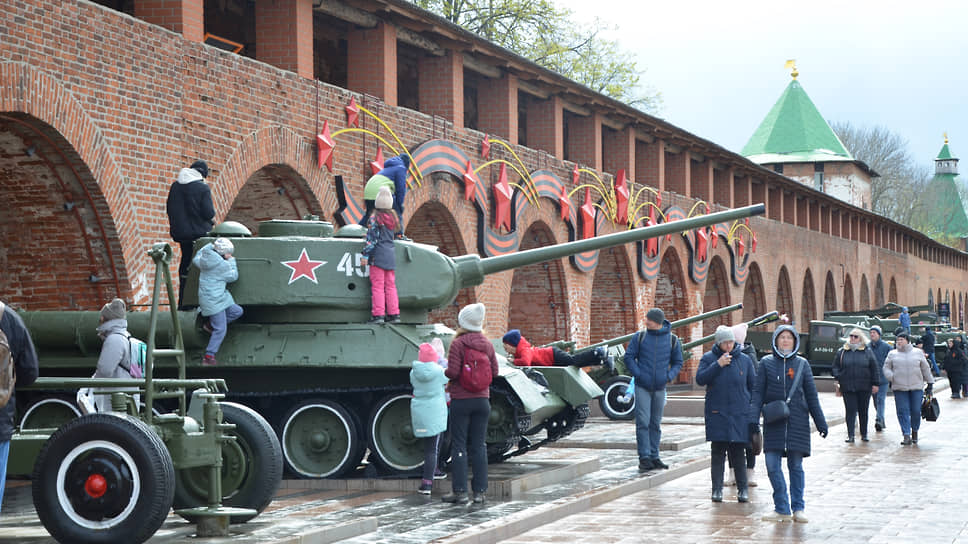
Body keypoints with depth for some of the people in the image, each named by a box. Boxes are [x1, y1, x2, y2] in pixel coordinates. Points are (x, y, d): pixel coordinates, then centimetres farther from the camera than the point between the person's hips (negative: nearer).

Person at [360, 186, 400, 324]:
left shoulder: (375, 219, -8)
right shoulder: (392, 219, 10)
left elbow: (372, 240, -11)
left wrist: (365, 256, -8)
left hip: (378, 256, -6)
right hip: (391, 255, 6)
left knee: (377, 286, -5)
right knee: (390, 286, 10)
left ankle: (378, 314, -8)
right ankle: (394, 314, 9)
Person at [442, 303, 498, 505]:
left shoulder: (458, 343, -12)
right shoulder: (487, 344, 3)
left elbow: (453, 371, -17)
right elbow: (494, 372, 6)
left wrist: (446, 373, 4)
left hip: (461, 400, -4)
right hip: (482, 400, 4)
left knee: (459, 445, 1)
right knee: (478, 446, 8)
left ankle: (460, 491, 1)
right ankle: (480, 492, 8)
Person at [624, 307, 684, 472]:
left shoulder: (672, 340, 3)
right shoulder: (640, 337, 0)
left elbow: (677, 362, 12)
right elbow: (629, 357, 3)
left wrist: (669, 376, -4)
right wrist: (637, 374, -8)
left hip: (659, 388, 2)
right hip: (642, 387, -2)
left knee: (655, 424, 9)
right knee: (643, 422, -9)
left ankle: (654, 457, 17)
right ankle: (644, 458, -7)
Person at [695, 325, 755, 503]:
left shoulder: (744, 360, 7)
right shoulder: (709, 358, 3)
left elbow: (752, 386, 12)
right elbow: (700, 379, -8)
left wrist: (752, 411, 8)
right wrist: (718, 365, -17)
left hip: (740, 414, 1)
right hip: (717, 413, -1)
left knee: (738, 452, 2)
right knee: (718, 452, -1)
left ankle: (742, 488, 10)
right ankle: (717, 489, 3)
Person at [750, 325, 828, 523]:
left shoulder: (802, 364, 6)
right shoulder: (766, 363, 5)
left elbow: (812, 395, 9)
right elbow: (758, 393, 3)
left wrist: (820, 422, 8)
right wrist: (754, 418, -8)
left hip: (797, 421, 0)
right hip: (774, 423, 0)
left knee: (796, 466, 4)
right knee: (772, 465, -3)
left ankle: (798, 508, 12)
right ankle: (782, 508, 7)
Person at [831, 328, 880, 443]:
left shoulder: (867, 352, 6)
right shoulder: (842, 352, 8)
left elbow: (875, 369, 7)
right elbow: (835, 367, 11)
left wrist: (875, 384, 2)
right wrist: (837, 378, -5)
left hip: (864, 388, 0)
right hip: (847, 388, 0)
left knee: (863, 411, 8)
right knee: (850, 411, -5)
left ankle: (864, 434, 19)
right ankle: (850, 435, -4)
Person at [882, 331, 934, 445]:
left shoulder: (918, 353, 9)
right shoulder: (892, 354, 9)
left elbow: (925, 369, 15)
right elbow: (886, 368, 10)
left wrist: (930, 382, 15)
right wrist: (891, 378, -9)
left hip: (916, 387, 0)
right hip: (899, 388, 0)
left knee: (916, 411, 0)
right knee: (903, 412, -6)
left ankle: (914, 431, 22)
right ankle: (906, 436, -6)